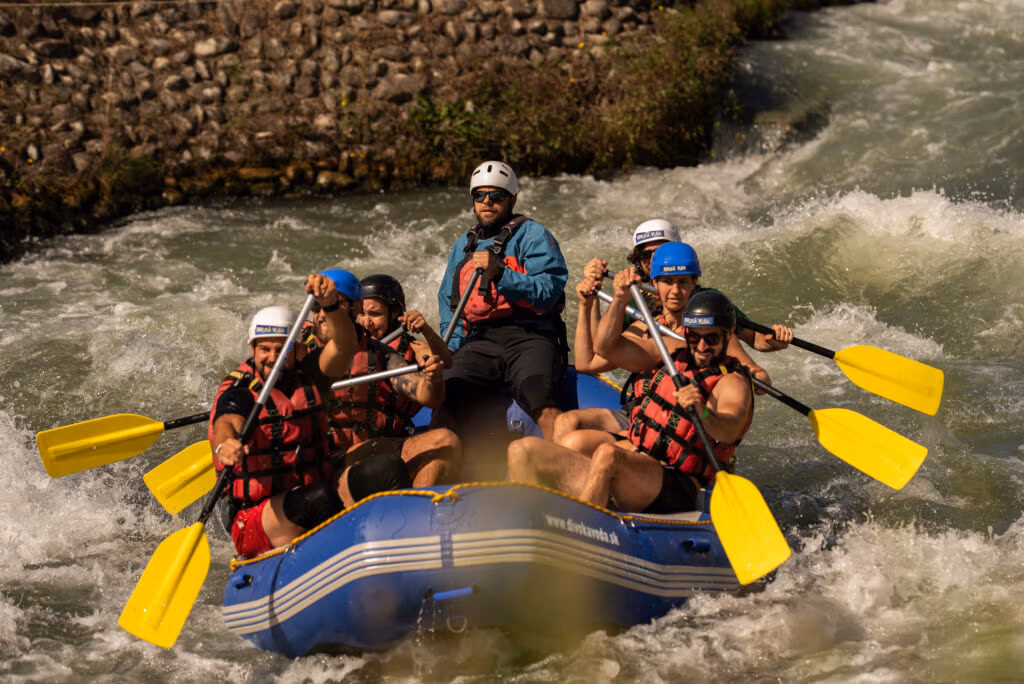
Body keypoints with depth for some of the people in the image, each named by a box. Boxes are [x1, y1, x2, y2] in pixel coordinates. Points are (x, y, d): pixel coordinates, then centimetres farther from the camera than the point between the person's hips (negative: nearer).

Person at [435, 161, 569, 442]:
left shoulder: (532, 235, 7)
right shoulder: (462, 246, 25)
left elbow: (548, 293, -7)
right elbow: (448, 304, 29)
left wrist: (499, 273, -17)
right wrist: (452, 350, 13)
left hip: (529, 339, -4)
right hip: (479, 343, 4)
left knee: (542, 407, -33)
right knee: (445, 409, -22)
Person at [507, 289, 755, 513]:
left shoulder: (732, 381, -3)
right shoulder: (673, 353, 18)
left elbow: (729, 430, -24)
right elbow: (608, 347, 12)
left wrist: (702, 412, -46)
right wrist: (620, 300, -4)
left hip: (672, 491, -7)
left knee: (607, 454, -39)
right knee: (522, 450, -7)